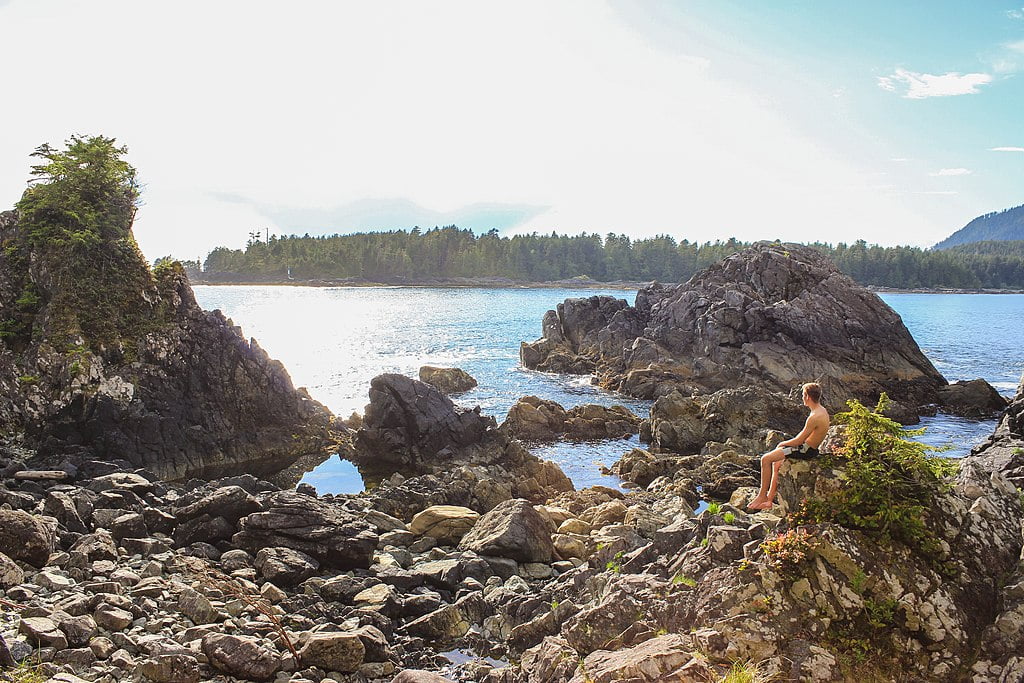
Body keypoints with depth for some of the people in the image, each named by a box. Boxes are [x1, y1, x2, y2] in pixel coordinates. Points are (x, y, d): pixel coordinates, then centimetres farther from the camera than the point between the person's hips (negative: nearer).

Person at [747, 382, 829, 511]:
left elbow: (799, 440, -21)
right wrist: (786, 443, 13)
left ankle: (762, 496, 0)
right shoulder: (822, 411, 7)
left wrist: (783, 443, -4)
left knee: (766, 459, -10)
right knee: (776, 463, 22)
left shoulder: (815, 417, -25)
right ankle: (769, 499, 22)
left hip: (805, 450, -10)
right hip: (810, 448, 10)